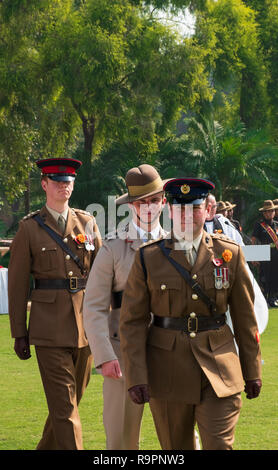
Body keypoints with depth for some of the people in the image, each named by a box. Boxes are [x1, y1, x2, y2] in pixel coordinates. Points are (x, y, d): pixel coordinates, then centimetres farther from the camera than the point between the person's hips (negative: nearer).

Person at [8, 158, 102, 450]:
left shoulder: (87, 223, 10)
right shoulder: (30, 228, 0)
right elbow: (17, 284, 1)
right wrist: (19, 333, -2)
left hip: (86, 324, 4)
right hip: (50, 329, -4)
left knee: (71, 398, 13)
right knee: (64, 406, -8)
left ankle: (47, 448, 31)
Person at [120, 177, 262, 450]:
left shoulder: (230, 254, 4)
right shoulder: (148, 258, 0)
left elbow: (245, 317, 9)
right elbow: (132, 322, -1)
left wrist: (252, 371, 10)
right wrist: (136, 377, -9)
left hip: (218, 370, 0)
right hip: (168, 373, 0)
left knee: (219, 446, -9)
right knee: (175, 448, 8)